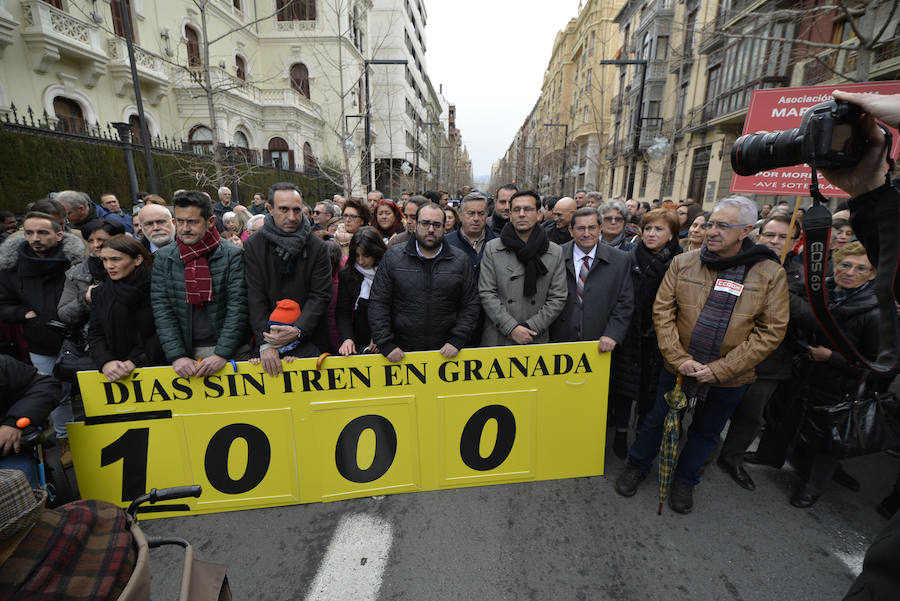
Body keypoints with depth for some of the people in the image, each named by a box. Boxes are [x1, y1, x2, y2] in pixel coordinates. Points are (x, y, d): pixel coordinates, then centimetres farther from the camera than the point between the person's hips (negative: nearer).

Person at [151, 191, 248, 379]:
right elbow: (161, 309, -1)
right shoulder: (163, 258, 3)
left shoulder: (232, 255, -6)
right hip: (186, 351, 2)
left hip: (230, 350, -2)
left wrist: (222, 354, -16)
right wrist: (176, 356, -10)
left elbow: (237, 307, -10)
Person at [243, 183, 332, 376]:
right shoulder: (253, 246, -1)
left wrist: (298, 331, -21)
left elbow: (320, 296, -8)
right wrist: (265, 343, -15)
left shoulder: (318, 247, -4)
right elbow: (255, 297, -7)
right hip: (268, 335, 1)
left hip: (309, 340, 0)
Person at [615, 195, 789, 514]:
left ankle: (685, 479, 44)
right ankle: (637, 466, 41)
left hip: (728, 377, 0)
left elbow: (771, 331, -10)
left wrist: (719, 369, -17)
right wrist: (679, 358, -16)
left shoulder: (771, 273, -8)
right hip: (678, 367, 0)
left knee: (706, 431, 20)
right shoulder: (683, 263, -6)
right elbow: (662, 311, -6)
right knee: (657, 419, 17)